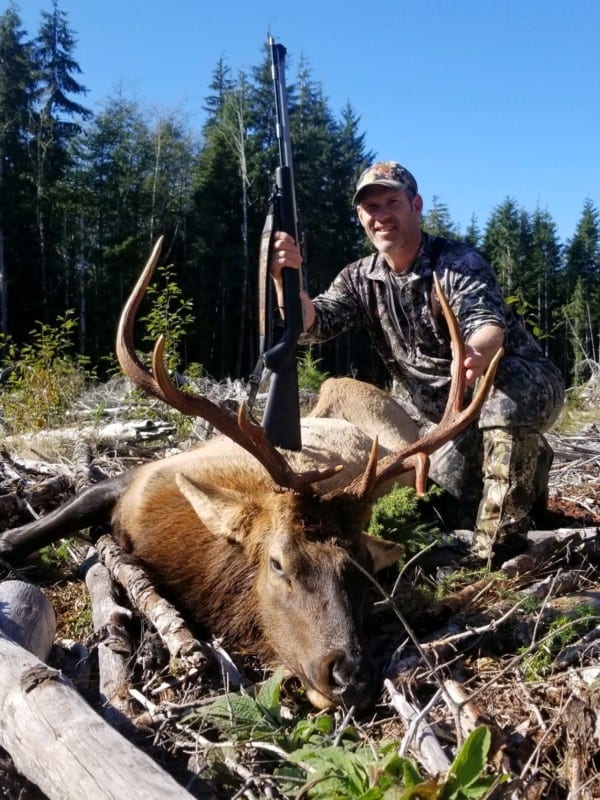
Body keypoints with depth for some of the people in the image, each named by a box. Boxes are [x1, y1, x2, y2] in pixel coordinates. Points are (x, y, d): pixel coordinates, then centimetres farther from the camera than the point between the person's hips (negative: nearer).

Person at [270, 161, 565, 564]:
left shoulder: (459, 262, -18)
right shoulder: (360, 278, -2)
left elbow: (489, 326, -36)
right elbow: (311, 325, -15)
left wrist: (475, 357, -61)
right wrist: (286, 278, -35)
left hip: (522, 383, -5)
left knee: (508, 399, -40)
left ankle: (497, 553, -27)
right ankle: (527, 467, 22)